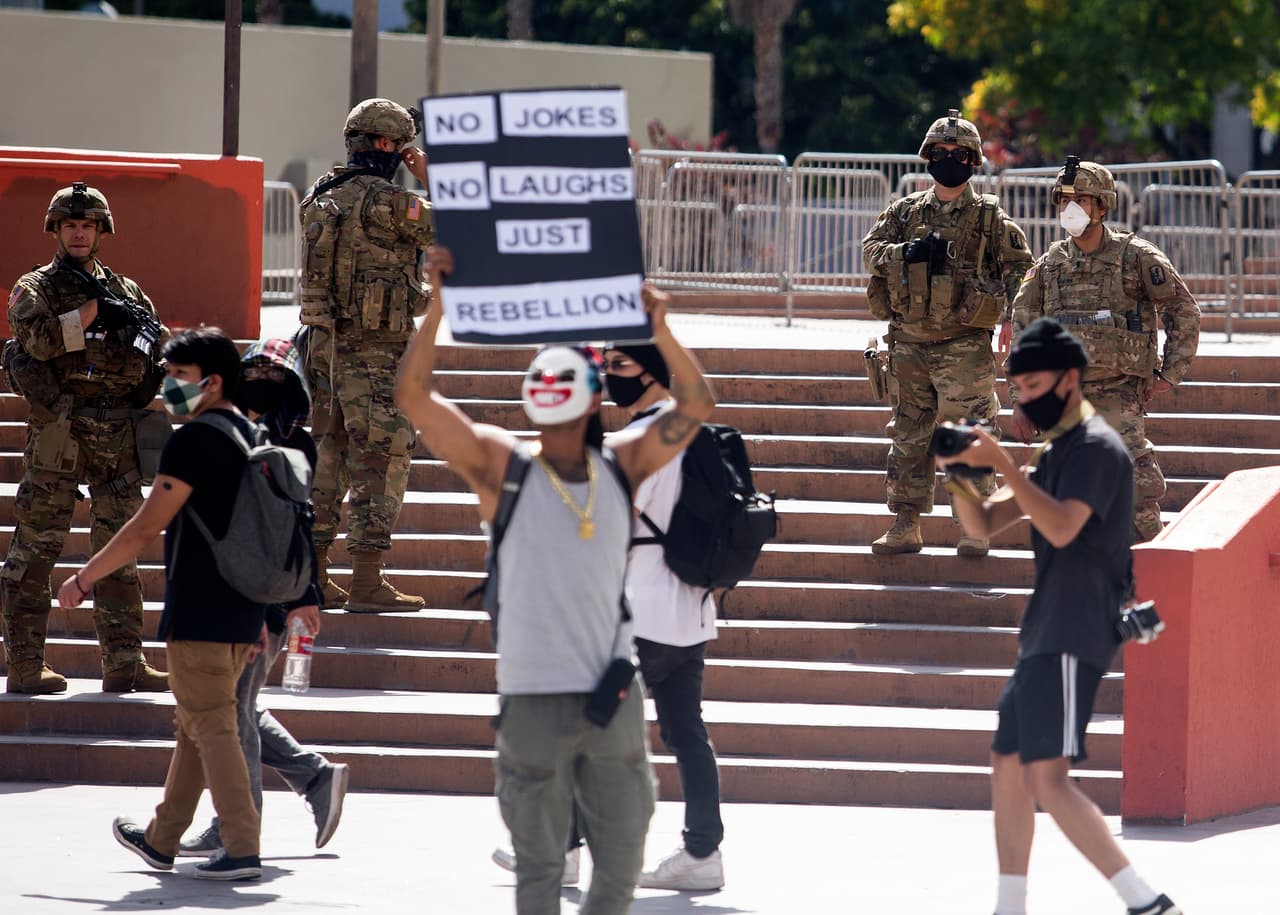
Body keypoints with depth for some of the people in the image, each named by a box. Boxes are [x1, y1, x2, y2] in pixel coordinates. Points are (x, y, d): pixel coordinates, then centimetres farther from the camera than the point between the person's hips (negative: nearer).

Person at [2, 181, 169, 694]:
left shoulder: (126, 291, 17)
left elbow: (161, 345, 21)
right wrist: (93, 313, -15)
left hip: (117, 435, 5)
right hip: (59, 429, -5)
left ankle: (123, 662, 9)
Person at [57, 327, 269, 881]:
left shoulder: (195, 441, -13)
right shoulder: (251, 439, 14)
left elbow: (146, 527, -14)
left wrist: (82, 579, -5)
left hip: (200, 613, -9)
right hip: (242, 615, 9)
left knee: (209, 727, -6)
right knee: (195, 726, 17)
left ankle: (242, 849, -11)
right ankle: (162, 839, 28)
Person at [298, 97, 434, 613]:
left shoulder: (320, 200, 9)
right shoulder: (388, 201, -14)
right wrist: (429, 180, 2)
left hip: (325, 343, 8)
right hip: (376, 352, -8)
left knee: (326, 455, 14)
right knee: (379, 461, -4)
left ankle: (311, 577, 17)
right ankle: (367, 584, -6)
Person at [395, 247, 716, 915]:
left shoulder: (621, 468, 7)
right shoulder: (501, 465, 0)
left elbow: (695, 406, 2)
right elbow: (412, 395, -8)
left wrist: (660, 332, -13)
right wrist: (438, 307, -17)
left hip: (613, 697, 3)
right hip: (533, 700, -3)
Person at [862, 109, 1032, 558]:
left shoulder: (990, 217, 4)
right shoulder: (905, 212, 12)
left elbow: (1020, 265, 4)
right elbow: (871, 248, 4)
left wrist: (1014, 313, -11)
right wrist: (908, 252, -15)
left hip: (964, 345, -4)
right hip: (909, 341, 4)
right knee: (908, 437, 7)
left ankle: (975, 528, -4)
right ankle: (905, 526, 12)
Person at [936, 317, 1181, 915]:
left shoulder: (1096, 448, -10)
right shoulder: (1054, 454, 19)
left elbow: (1062, 527, -24)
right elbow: (983, 525, 18)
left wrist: (1002, 463, -25)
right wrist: (960, 478, -2)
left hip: (1073, 638, -10)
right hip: (1045, 637, 10)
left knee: (1046, 777, -18)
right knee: (1007, 767, 14)